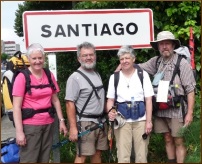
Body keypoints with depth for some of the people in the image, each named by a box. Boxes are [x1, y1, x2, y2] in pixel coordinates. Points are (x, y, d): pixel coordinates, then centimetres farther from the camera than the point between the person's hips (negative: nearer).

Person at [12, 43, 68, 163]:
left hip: (48, 124, 5)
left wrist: (61, 120, 6)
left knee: (45, 159, 13)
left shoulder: (49, 75, 6)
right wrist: (19, 131, -17)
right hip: (30, 125, -5)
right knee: (29, 160, 0)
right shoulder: (22, 77, -9)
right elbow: (17, 107, -12)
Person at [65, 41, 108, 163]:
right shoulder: (75, 78, -11)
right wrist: (73, 127, -20)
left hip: (101, 121, 7)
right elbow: (70, 104, -15)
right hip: (85, 123, -7)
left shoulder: (97, 75, 13)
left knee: (97, 153, 12)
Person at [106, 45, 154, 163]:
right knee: (123, 157, 0)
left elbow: (148, 100, 1)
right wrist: (110, 111, -11)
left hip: (141, 120, 0)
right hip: (122, 121, 1)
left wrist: (149, 121, -5)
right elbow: (110, 99, 10)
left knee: (142, 156, 4)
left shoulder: (143, 75, 3)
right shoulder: (114, 77, 7)